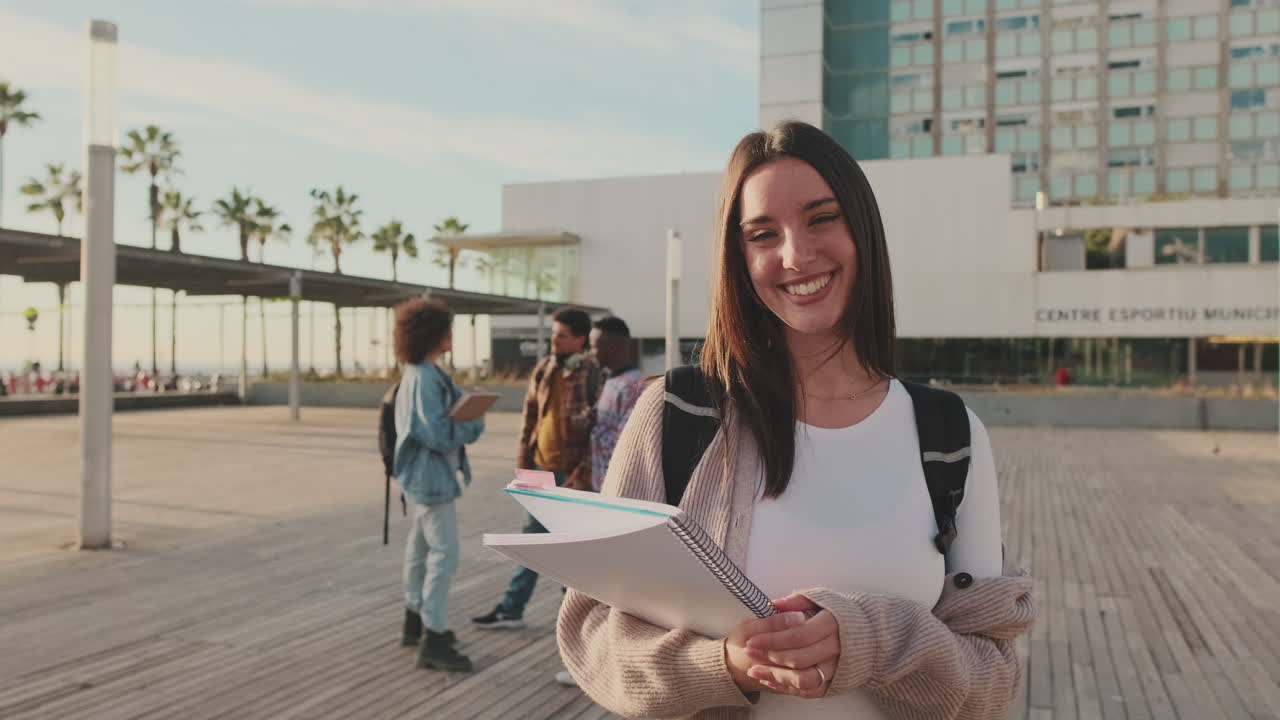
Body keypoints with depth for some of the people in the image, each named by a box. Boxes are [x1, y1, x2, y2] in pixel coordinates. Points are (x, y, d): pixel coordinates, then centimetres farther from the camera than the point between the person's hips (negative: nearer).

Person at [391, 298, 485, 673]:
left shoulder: (424, 373, 10)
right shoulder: (425, 379, -22)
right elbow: (438, 434, -26)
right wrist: (475, 426, -11)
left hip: (426, 474, 11)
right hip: (430, 475, -11)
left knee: (422, 547, 20)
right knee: (444, 554, -9)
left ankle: (416, 621, 34)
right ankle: (433, 640, -5)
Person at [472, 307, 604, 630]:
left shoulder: (592, 374, -12)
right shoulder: (543, 369, 7)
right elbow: (530, 418, 12)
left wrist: (583, 474, -17)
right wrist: (524, 463, 8)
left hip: (572, 473, -6)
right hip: (543, 469, 6)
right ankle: (511, 609, 20)